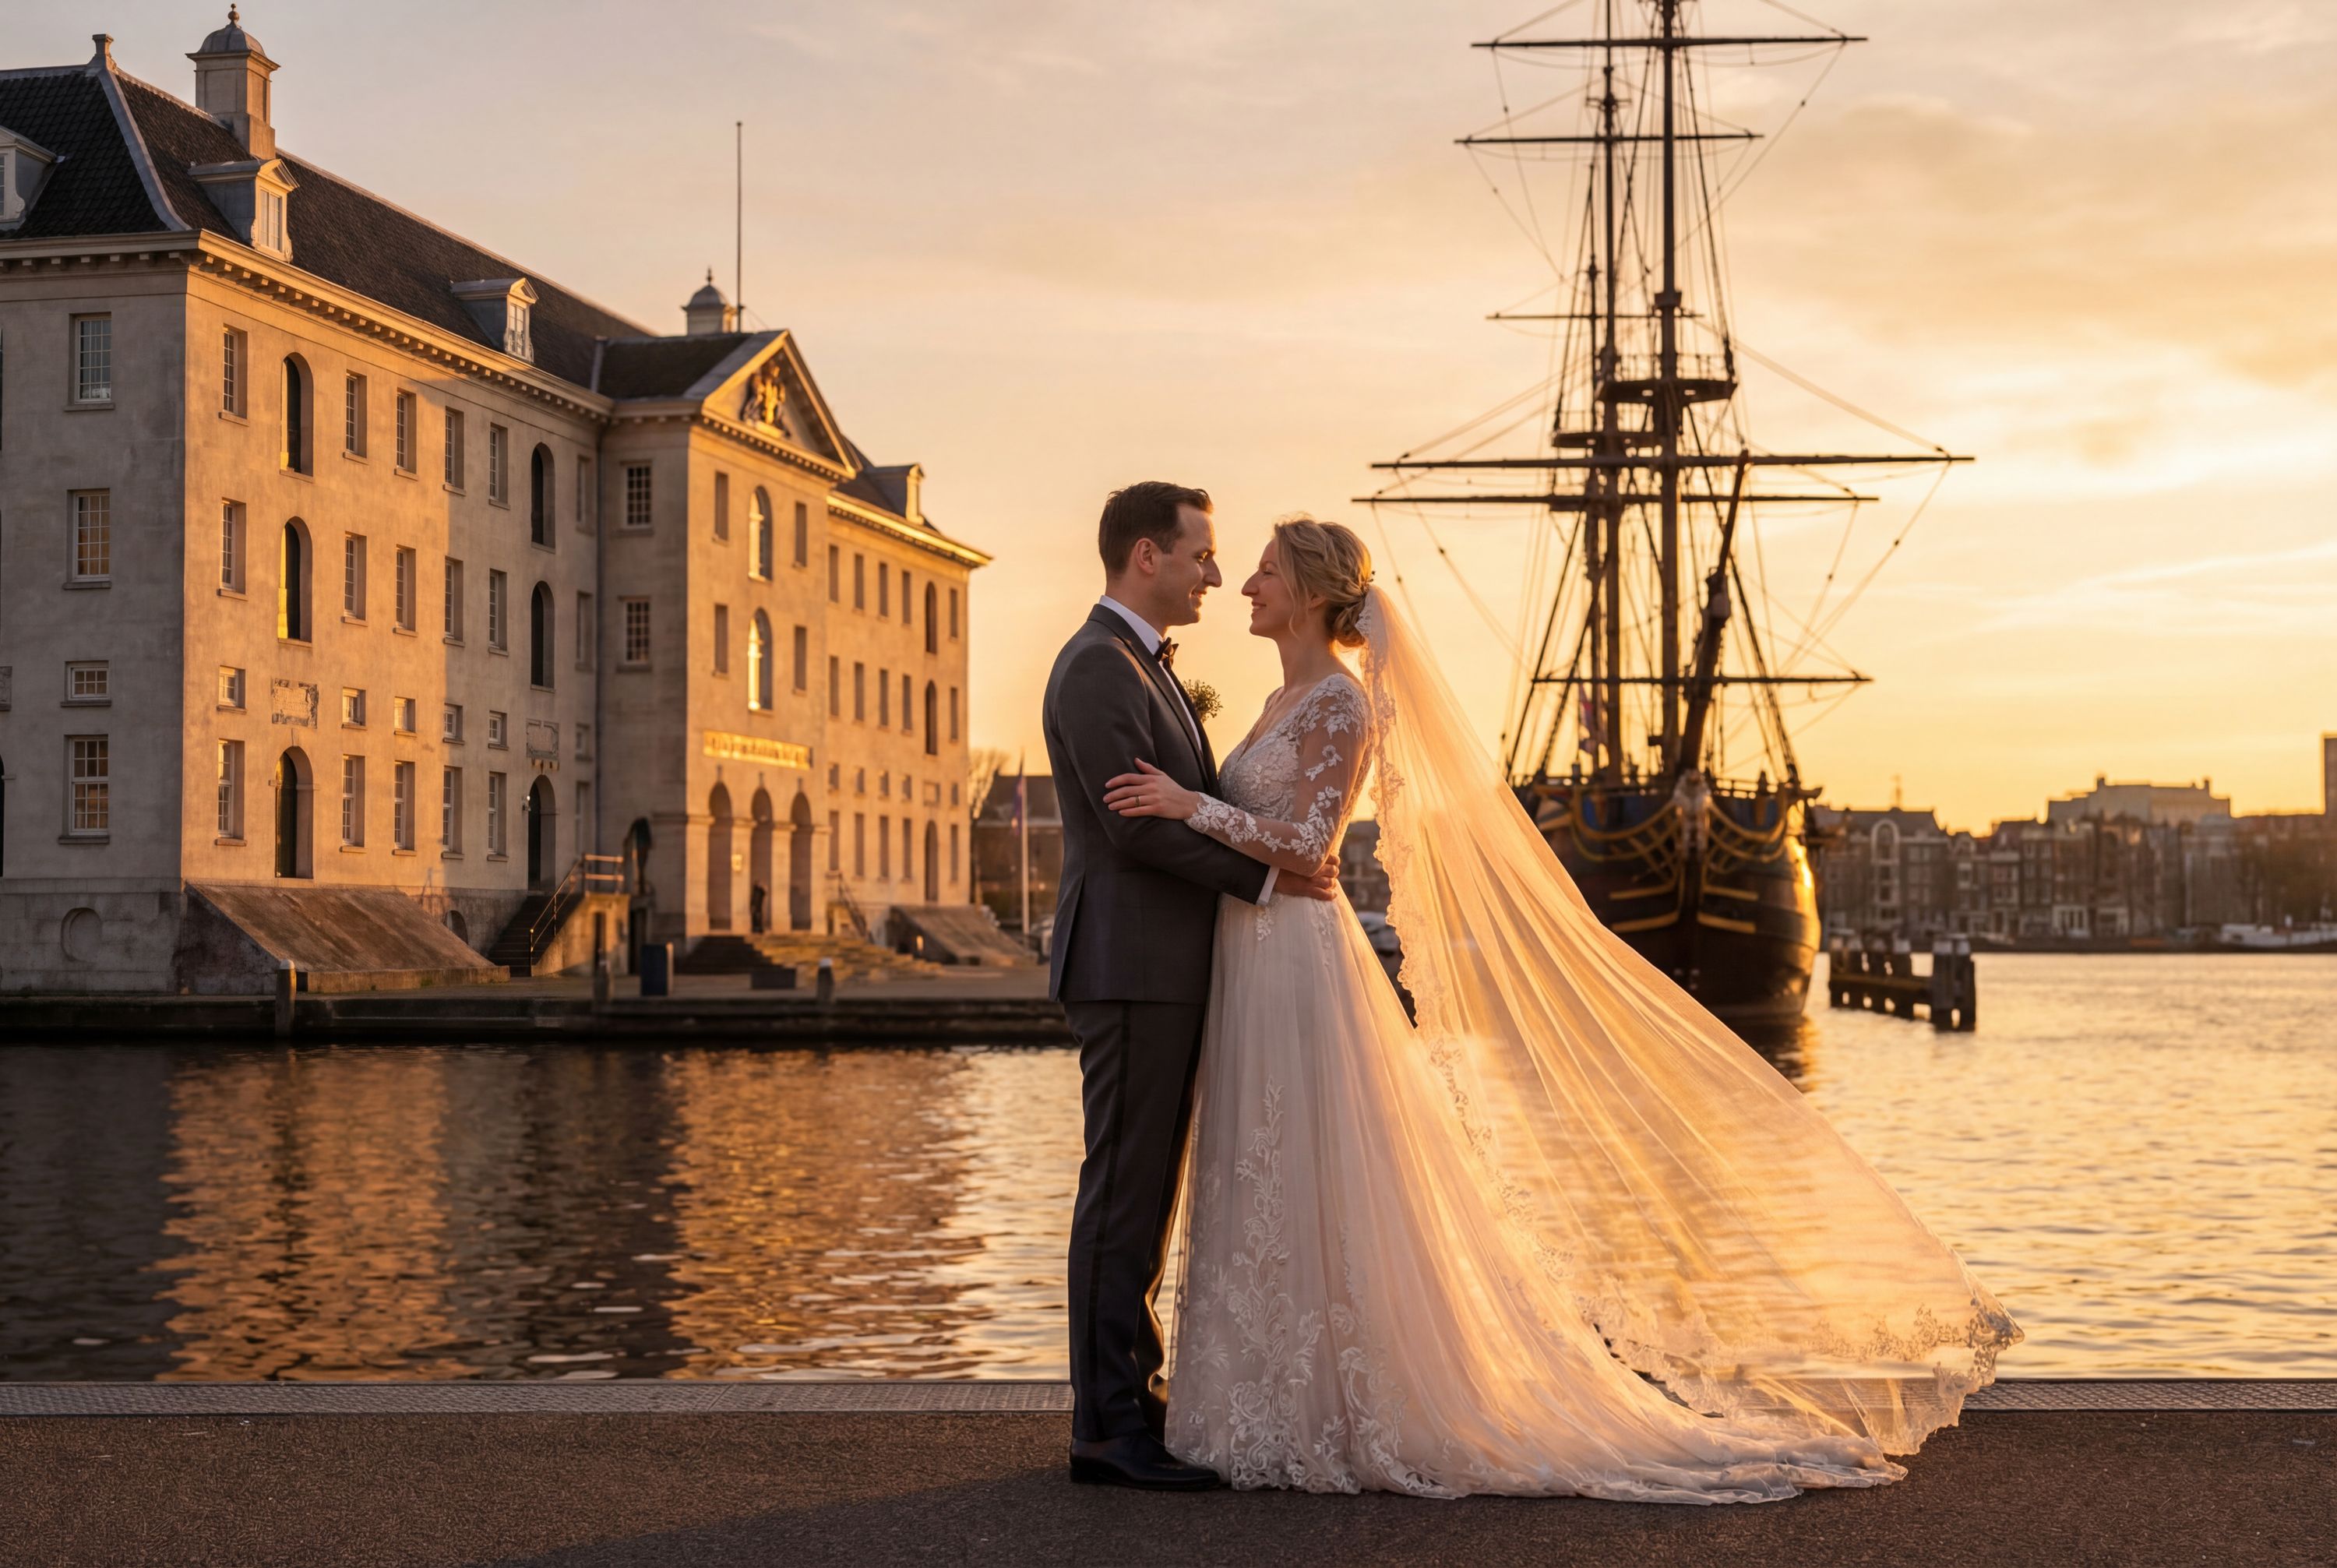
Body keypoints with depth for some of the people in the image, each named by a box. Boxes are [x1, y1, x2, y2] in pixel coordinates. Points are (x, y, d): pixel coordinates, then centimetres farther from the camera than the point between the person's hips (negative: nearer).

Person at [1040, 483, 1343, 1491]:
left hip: (1163, 972, 10)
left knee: (1143, 1194, 12)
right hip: (1128, 970, -10)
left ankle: (1133, 1400, 17)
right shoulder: (1098, 668, -13)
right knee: (1124, 1193, -7)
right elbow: (1135, 823, -20)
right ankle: (1107, 1428, -3)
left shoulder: (1143, 669, 20)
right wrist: (1264, 880, -14)